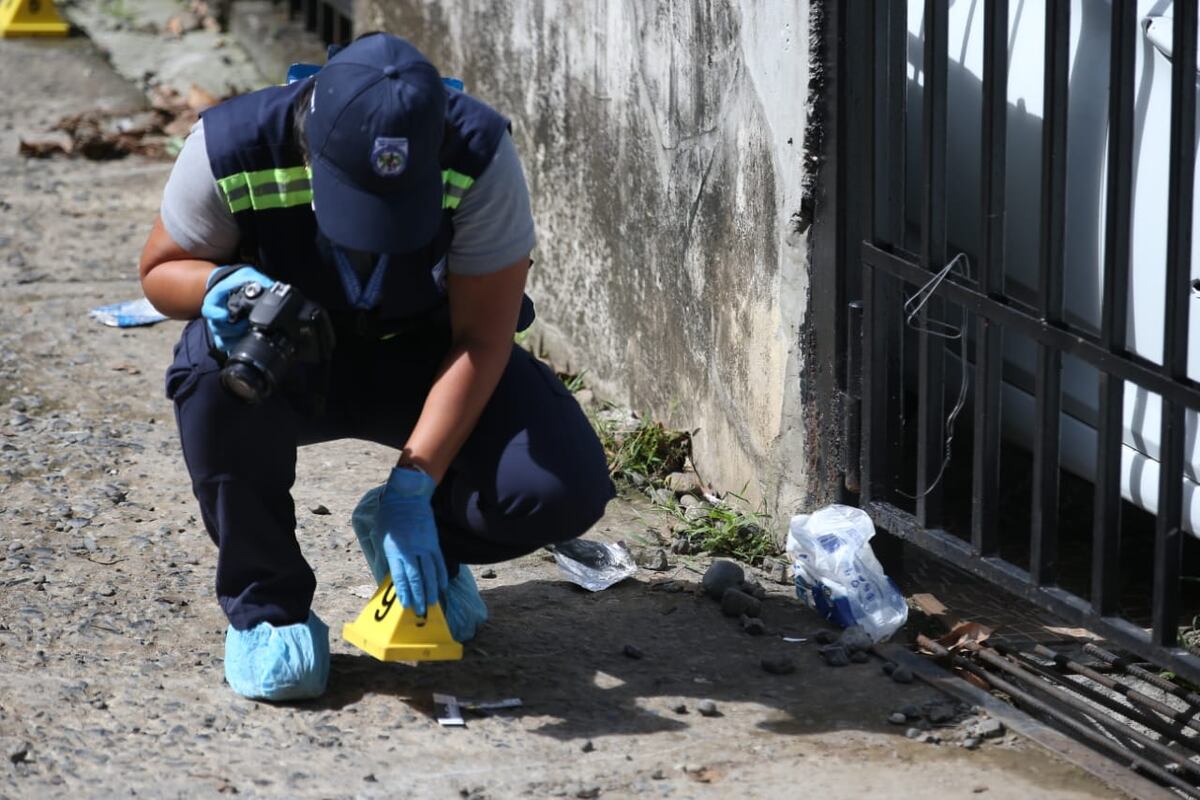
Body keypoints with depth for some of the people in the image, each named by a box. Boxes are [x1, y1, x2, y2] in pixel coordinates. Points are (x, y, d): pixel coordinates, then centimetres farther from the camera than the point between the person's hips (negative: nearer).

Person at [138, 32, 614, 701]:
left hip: (422, 357, 0)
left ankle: (414, 539, 9)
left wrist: (412, 484, -30)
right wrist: (222, 283, -33)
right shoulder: (231, 151, -27)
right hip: (292, 369, 0)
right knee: (217, 363, -37)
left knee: (565, 491, -26)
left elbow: (482, 339, -22)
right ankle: (265, 606, -14)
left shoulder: (479, 156, -28)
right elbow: (162, 270, -8)